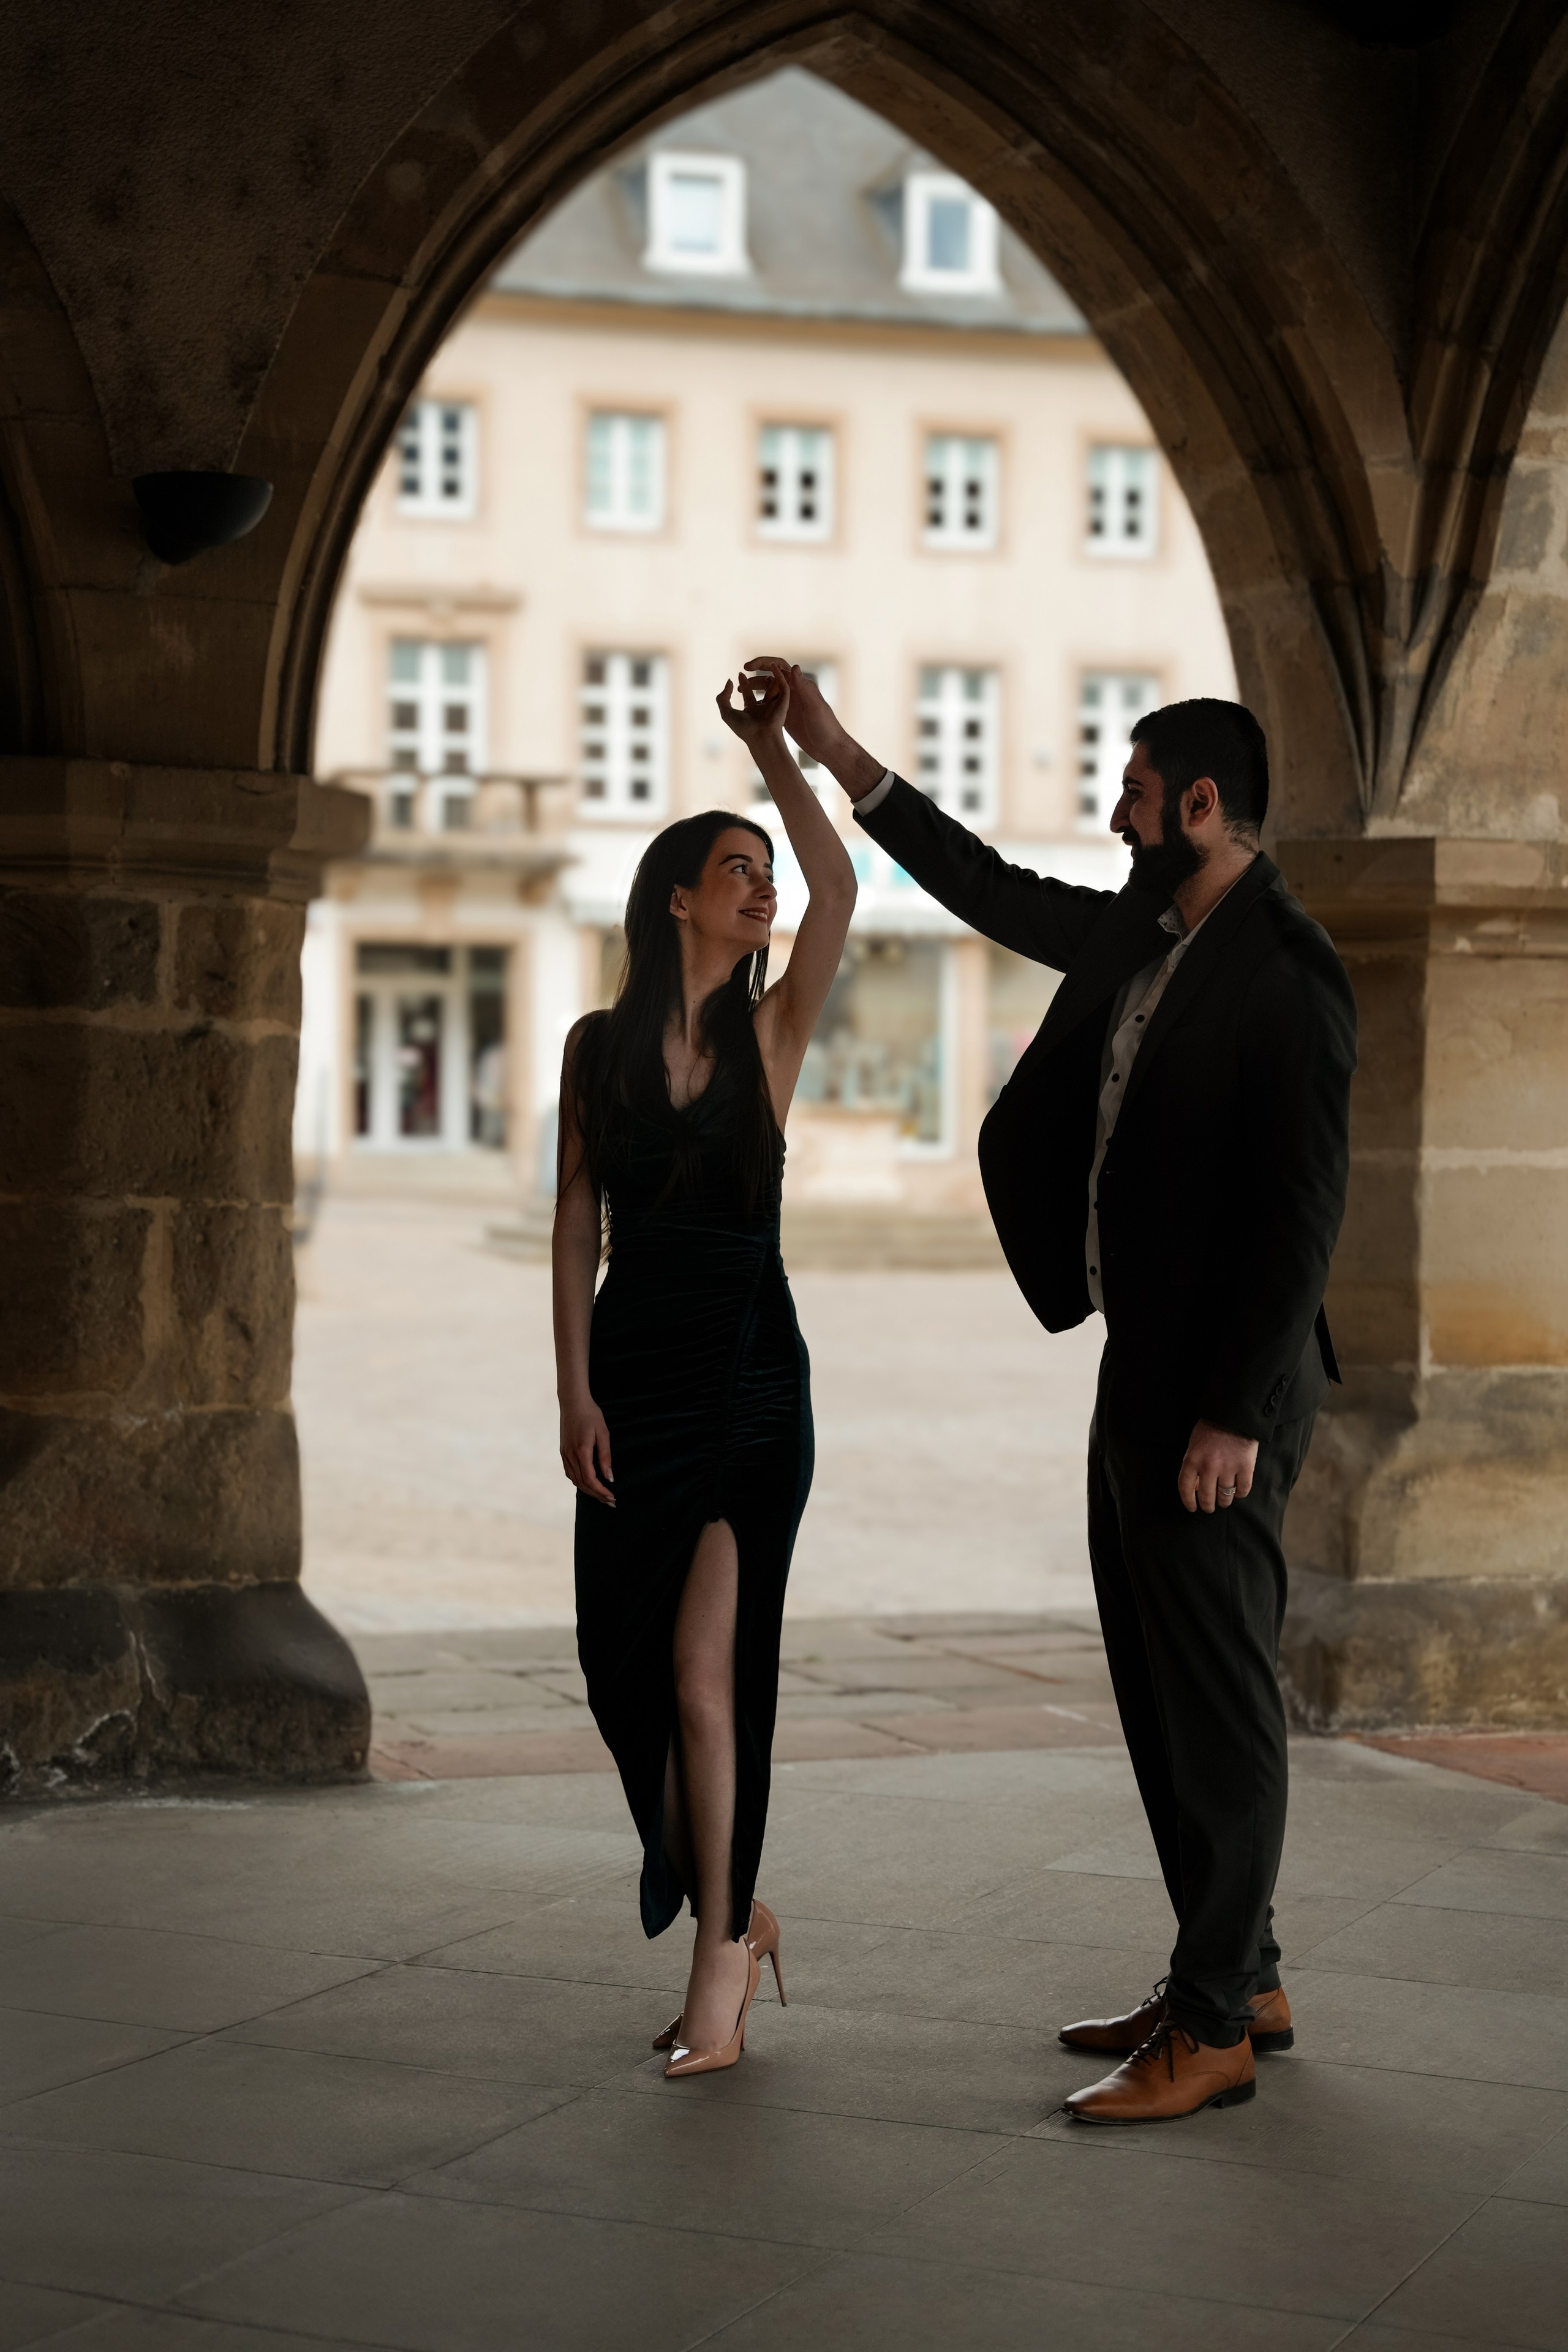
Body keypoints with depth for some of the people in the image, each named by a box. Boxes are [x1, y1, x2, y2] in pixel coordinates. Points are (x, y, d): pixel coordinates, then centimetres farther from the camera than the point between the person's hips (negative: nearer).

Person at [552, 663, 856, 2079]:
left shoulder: (771, 1031, 2)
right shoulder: (600, 1047, 5)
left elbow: (838, 890, -14)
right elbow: (577, 1225, 4)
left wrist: (773, 750, -13)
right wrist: (575, 1391, -3)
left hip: (750, 1376, -2)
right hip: (633, 1375, 2)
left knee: (706, 1663, -9)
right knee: (630, 1663, 4)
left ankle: (721, 1961, 1)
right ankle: (736, 1918, 25)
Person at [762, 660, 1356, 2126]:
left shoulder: (1285, 975, -16)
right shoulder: (1136, 936, 11)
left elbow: (1301, 1212, -20)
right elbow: (992, 891, 23)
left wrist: (1235, 1414, -21)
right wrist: (834, 751, 22)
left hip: (1220, 1395, -10)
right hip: (1141, 1370, 10)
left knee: (1217, 1688, -3)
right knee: (1161, 1686, 14)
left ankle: (1214, 2029, 4)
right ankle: (1238, 1975, 25)